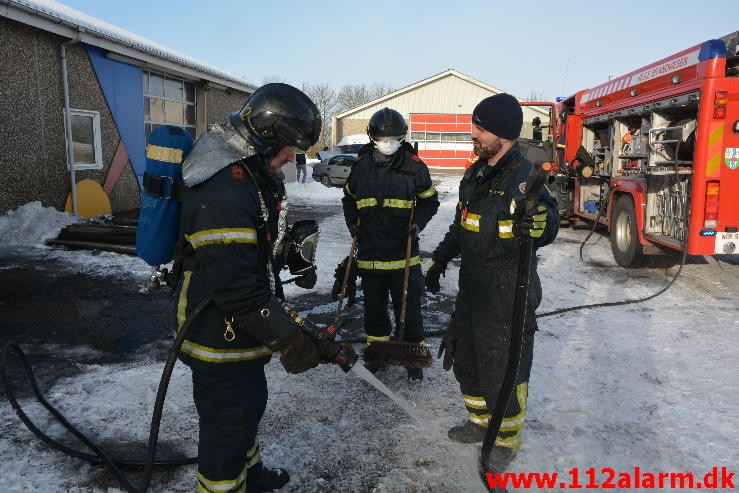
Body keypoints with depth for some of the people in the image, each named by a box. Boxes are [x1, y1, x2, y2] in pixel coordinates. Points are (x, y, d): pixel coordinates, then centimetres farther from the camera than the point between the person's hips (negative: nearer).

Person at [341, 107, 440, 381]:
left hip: (403, 250, -3)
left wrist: (418, 223, -9)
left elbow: (429, 200, 7)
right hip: (370, 251, 3)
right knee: (374, 304, 15)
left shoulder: (414, 165, -4)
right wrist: (353, 224, 4)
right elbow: (349, 198, 18)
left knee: (409, 305, 4)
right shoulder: (360, 165, 3)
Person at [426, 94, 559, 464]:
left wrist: (539, 222, -47)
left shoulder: (522, 175, -17)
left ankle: (505, 440, 28)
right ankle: (481, 421, 43)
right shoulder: (476, 174, 9)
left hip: (507, 294, -9)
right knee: (466, 359, 21)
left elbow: (548, 227, -25)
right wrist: (441, 259, 18)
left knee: (502, 369, 5)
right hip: (472, 288, 9)